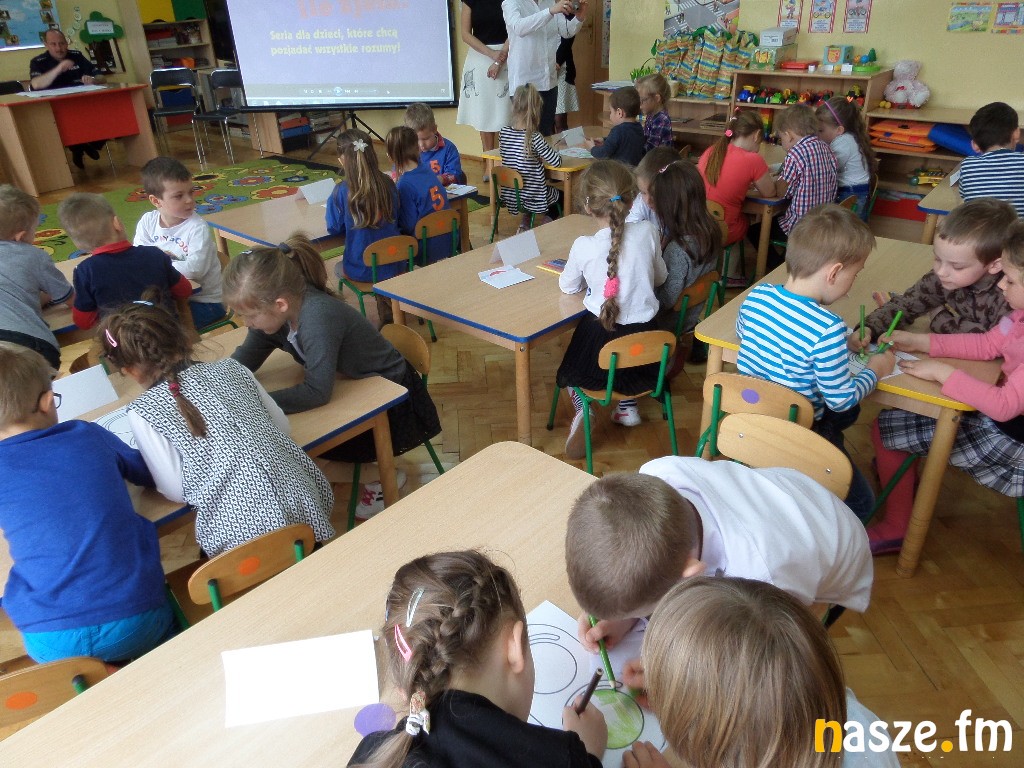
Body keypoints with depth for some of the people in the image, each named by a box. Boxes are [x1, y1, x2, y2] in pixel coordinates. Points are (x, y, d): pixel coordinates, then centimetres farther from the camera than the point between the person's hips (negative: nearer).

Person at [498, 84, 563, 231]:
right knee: (560, 195, 28)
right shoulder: (535, 138, -21)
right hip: (533, 199, -5)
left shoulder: (503, 133, -6)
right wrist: (551, 149, 4)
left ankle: (524, 224, 22)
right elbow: (557, 162, -15)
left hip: (510, 196, 5)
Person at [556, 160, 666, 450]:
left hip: (600, 334, -3)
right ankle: (628, 405, 28)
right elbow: (660, 277, 9)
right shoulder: (648, 232, -8)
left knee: (572, 362, 28)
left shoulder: (584, 246, -15)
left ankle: (582, 409, 1)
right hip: (644, 335, 3)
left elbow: (567, 287, 4)